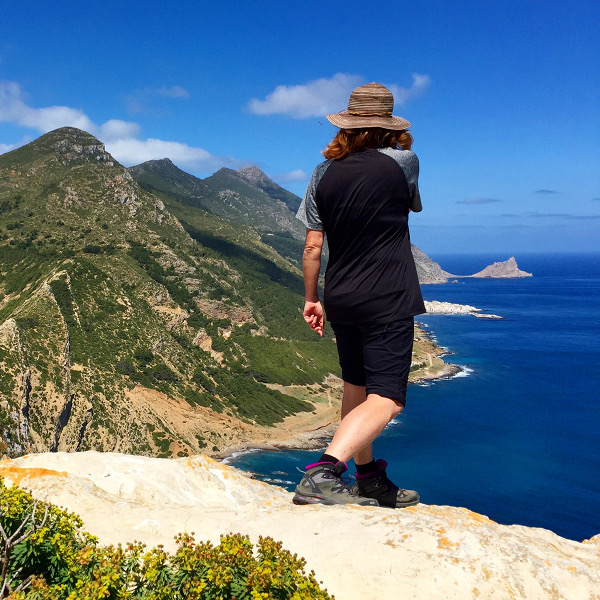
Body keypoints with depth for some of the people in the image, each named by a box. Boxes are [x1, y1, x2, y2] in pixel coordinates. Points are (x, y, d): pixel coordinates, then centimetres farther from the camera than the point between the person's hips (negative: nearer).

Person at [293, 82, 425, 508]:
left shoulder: (325, 174, 4)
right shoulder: (402, 162, -7)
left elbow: (313, 245, 4)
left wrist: (311, 298, 14)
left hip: (341, 299, 6)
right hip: (388, 301, -6)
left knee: (357, 389, 19)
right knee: (386, 400, -7)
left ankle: (369, 479, 32)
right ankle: (324, 473, -24)